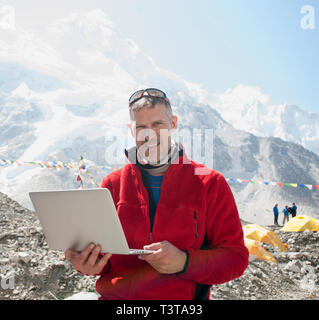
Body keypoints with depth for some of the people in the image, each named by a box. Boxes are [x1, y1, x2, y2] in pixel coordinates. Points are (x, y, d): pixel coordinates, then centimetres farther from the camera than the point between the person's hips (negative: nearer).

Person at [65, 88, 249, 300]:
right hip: (113, 295, 1)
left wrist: (184, 262, -15)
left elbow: (236, 257, 2)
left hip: (180, 298, 0)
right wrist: (87, 264, -7)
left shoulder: (210, 184, 4)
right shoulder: (112, 184, 11)